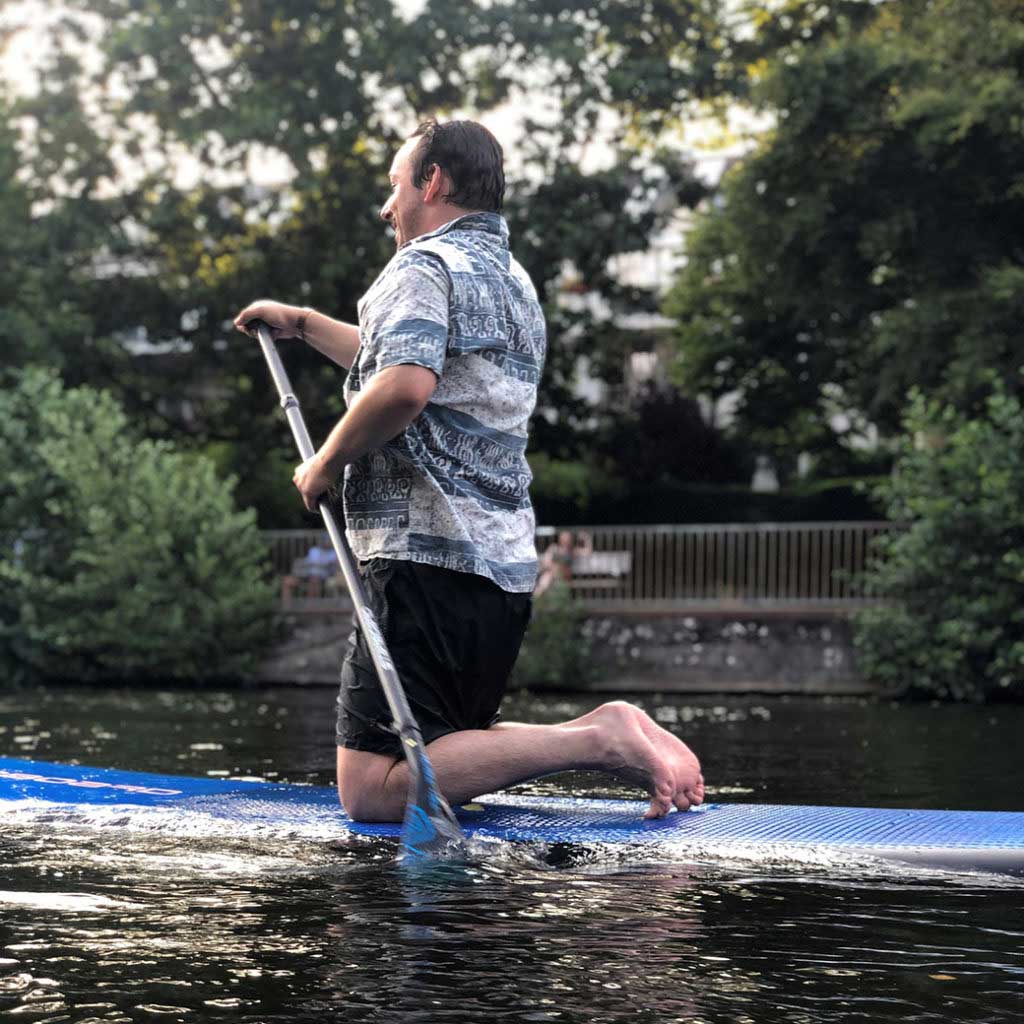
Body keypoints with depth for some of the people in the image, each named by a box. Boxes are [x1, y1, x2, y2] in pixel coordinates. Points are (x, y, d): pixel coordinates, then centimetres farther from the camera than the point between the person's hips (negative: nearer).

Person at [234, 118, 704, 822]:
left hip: (430, 559, -10)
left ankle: (596, 741, -22)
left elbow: (404, 387, -26)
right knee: (449, 755, 19)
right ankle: (605, 734, -1)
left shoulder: (424, 266, -6)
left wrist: (326, 463, -12)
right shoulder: (514, 281, 24)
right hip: (508, 566, 10)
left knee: (372, 789, -13)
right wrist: (302, 322, 45)